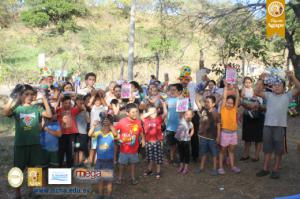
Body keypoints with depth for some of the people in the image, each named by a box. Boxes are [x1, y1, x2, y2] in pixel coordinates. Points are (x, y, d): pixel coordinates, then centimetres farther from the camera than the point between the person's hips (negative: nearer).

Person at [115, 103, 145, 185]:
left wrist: (143, 139, 0)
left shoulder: (138, 122, -9)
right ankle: (120, 178, 31)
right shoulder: (122, 122, -20)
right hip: (124, 148, -3)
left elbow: (141, 131, 7)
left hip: (134, 148, 3)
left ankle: (133, 178, 34)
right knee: (122, 163, 13)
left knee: (133, 163, 18)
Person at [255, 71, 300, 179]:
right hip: (267, 125, 2)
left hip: (280, 126, -2)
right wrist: (261, 80, -6)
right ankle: (265, 169, 22)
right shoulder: (269, 95, 9)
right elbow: (257, 92, 0)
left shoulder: (287, 96, 6)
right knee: (267, 148, 11)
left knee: (278, 149, 7)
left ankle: (276, 169, 20)